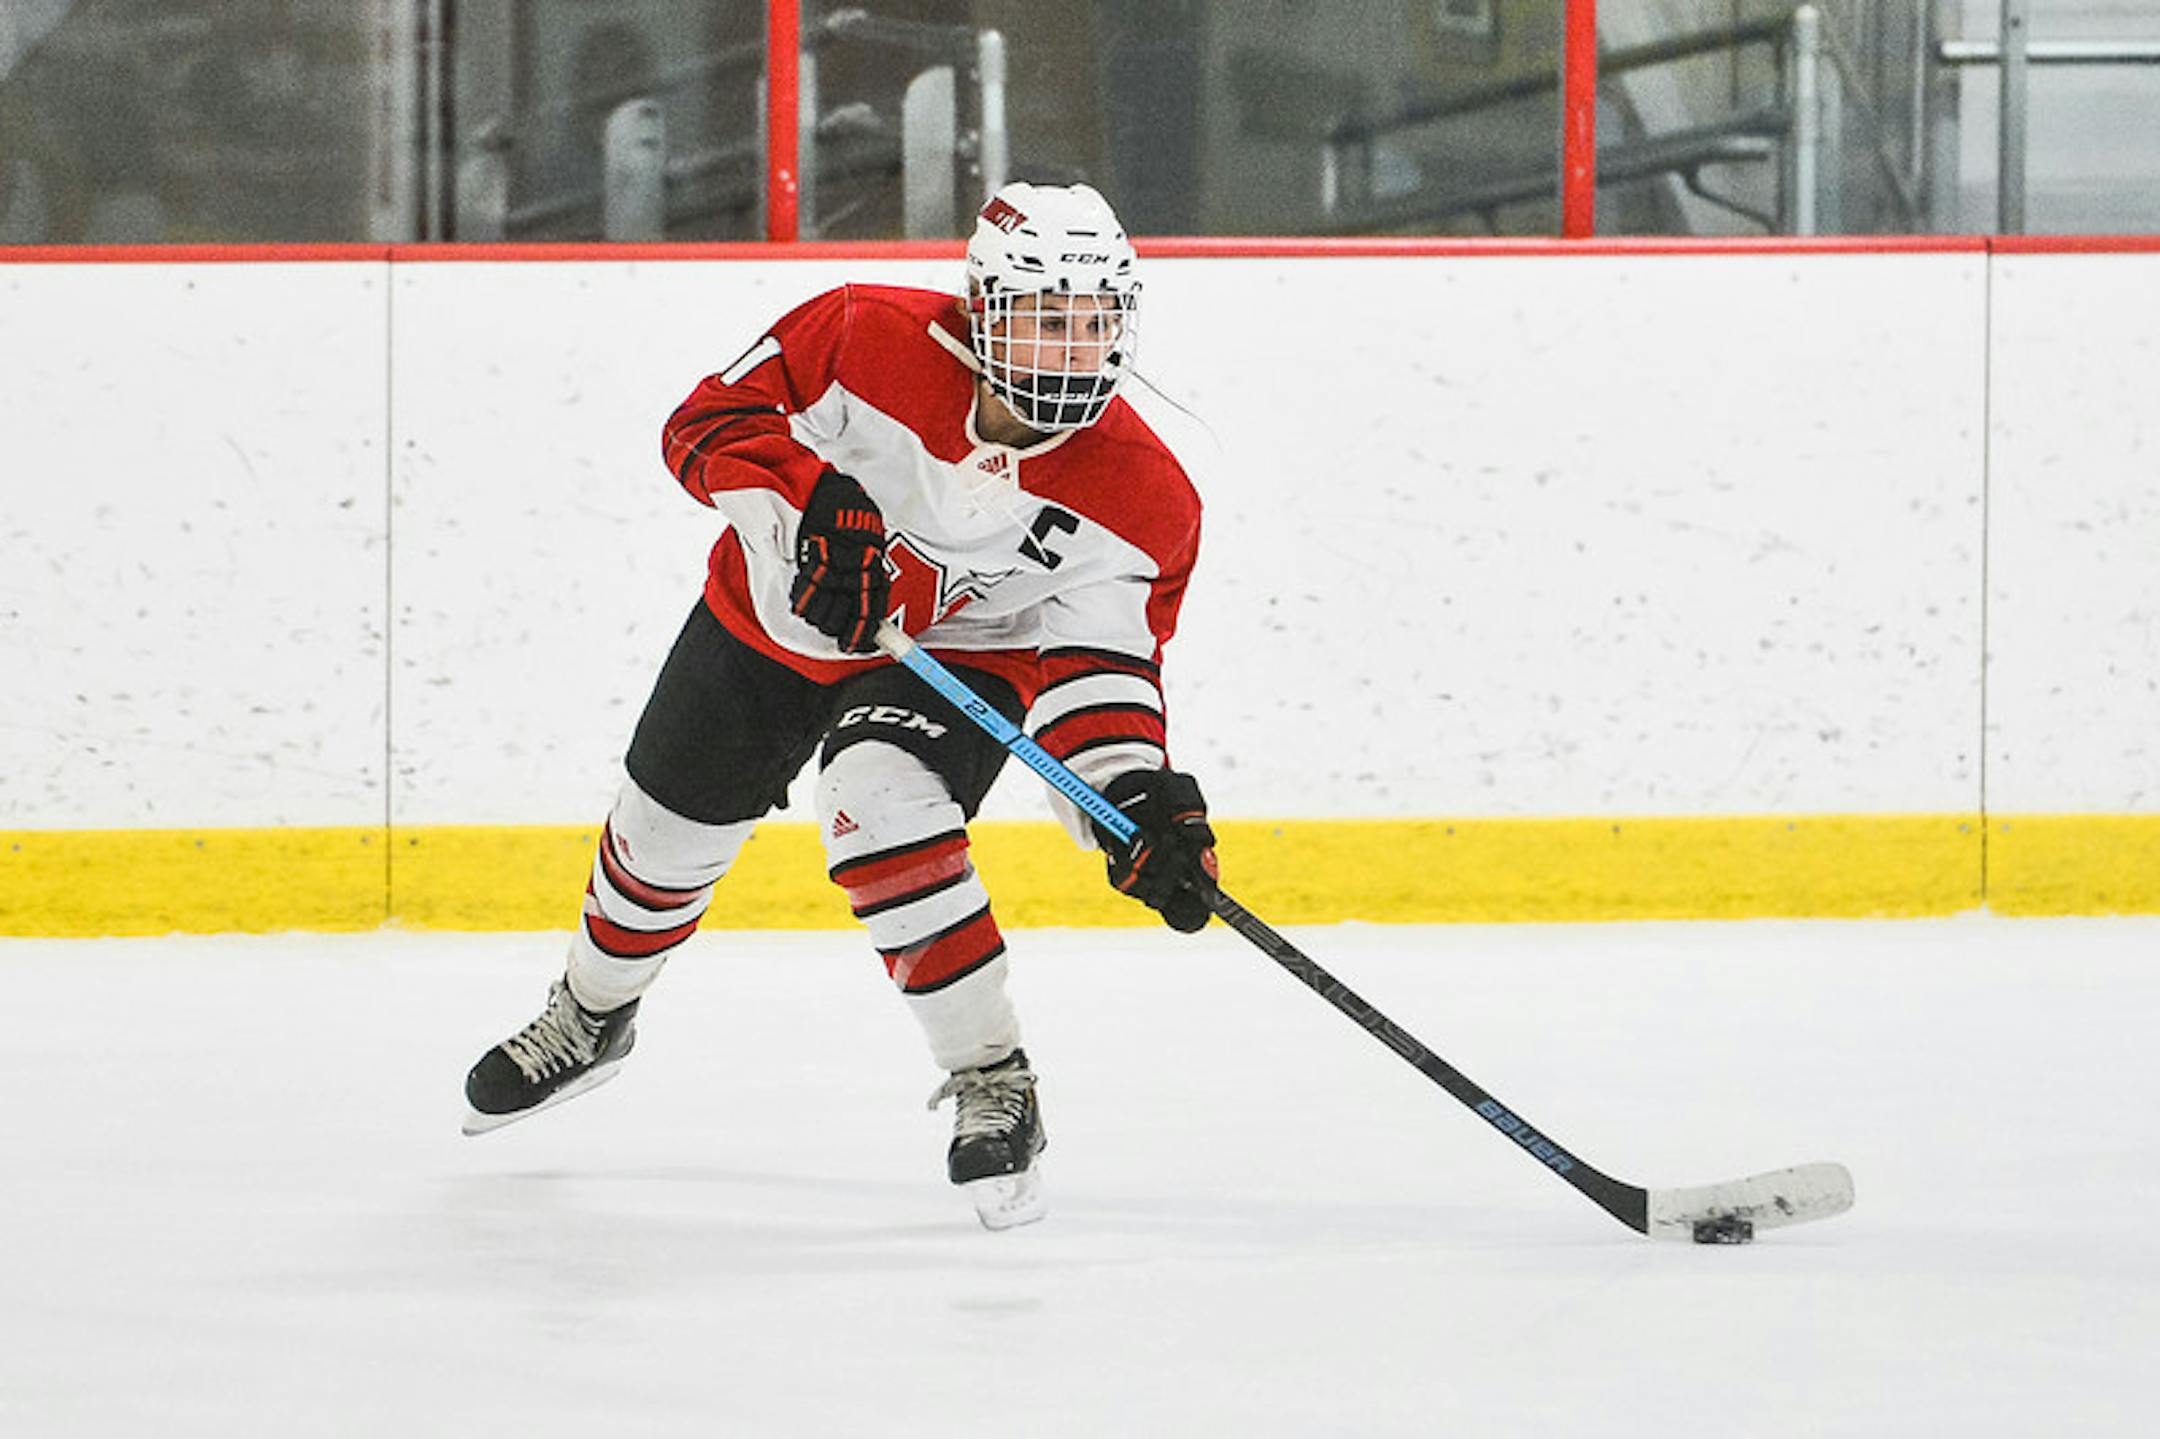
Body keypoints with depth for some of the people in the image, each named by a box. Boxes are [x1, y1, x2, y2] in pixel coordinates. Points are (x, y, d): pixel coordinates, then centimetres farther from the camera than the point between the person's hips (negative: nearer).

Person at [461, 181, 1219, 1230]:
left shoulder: (1139, 496, -23)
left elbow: (1097, 666, -20)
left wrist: (1140, 798, -36)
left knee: (878, 797, -34)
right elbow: (710, 421, -22)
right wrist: (810, 503, -39)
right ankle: (591, 1016, 51)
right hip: (775, 620, 2)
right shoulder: (869, 337, -27)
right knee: (665, 829, 16)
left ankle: (991, 1083, -22)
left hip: (959, 657, -2)